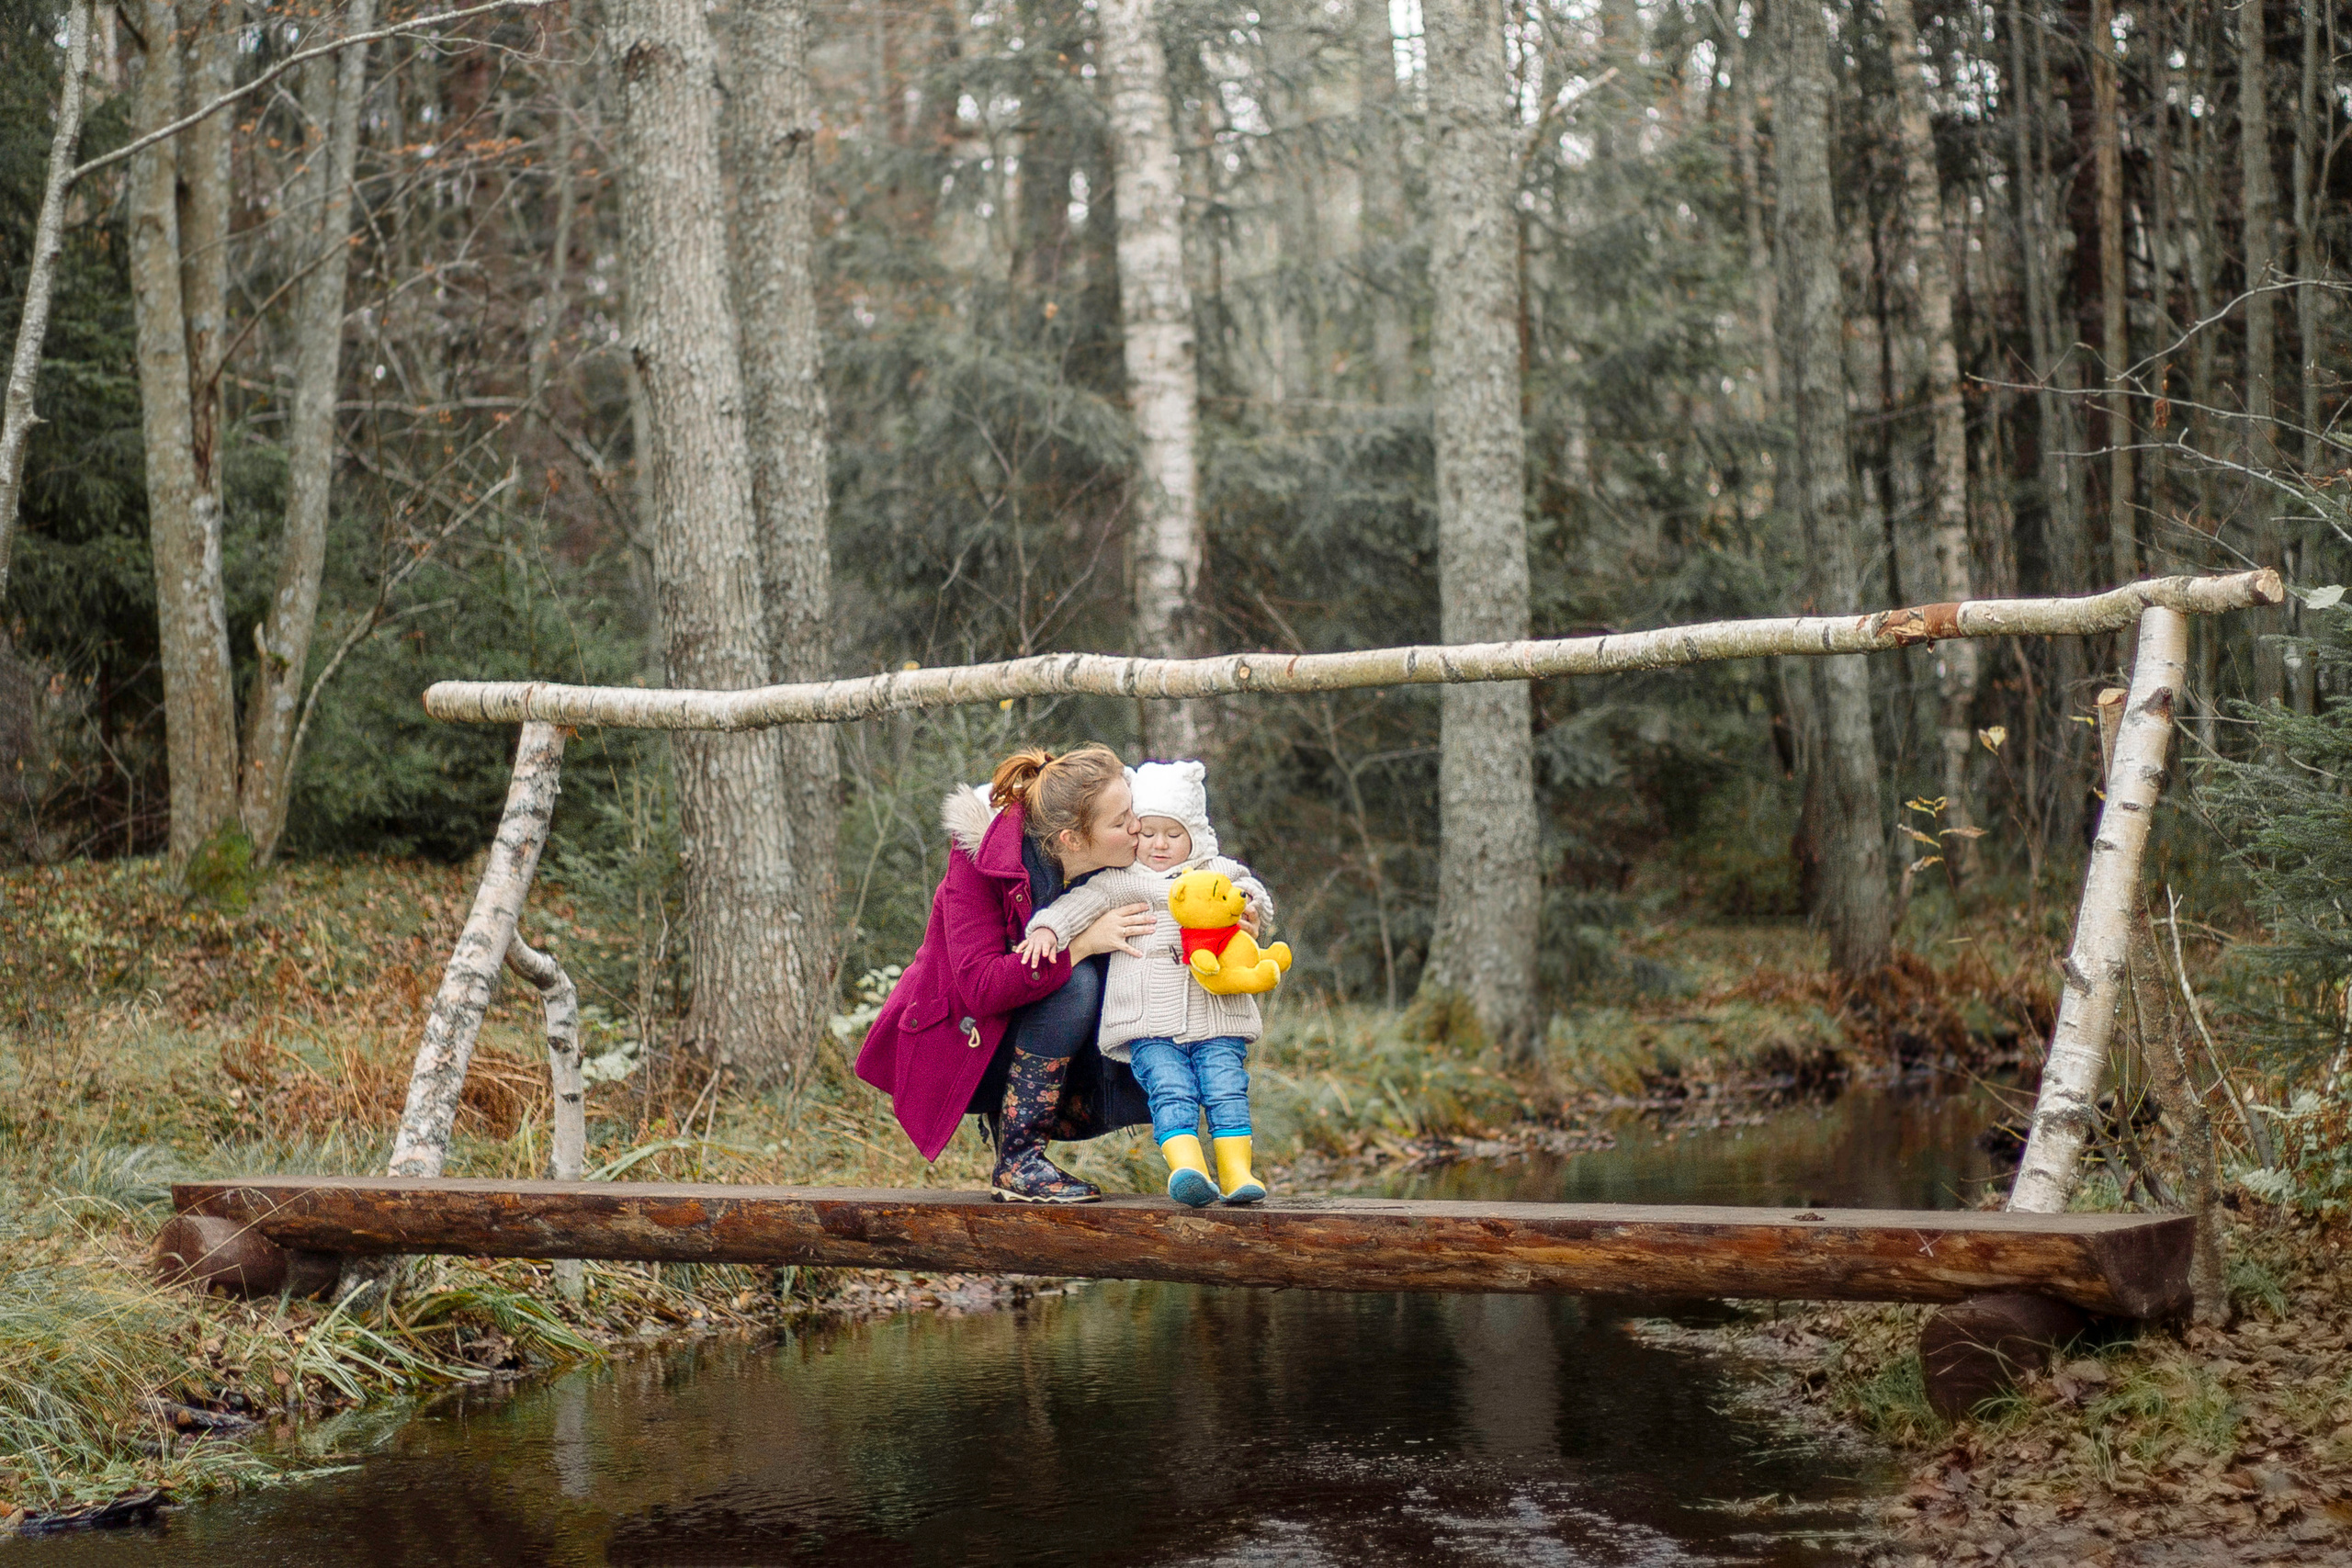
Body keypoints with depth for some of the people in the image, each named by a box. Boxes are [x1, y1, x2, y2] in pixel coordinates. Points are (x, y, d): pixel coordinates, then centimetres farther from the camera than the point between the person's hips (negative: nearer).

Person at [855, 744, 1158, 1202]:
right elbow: (981, 987, -32)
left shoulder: (1113, 865, -7)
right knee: (1076, 982, -30)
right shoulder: (982, 860, -23)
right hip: (958, 1043, -6)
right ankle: (1017, 1162, -24)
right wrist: (1082, 943, -35)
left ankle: (1010, 1119, 7)